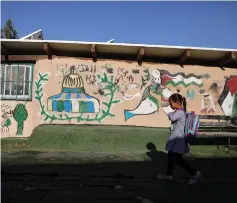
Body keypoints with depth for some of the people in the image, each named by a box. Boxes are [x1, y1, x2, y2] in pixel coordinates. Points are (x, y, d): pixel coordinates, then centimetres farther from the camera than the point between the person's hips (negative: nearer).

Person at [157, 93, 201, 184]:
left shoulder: (179, 112, -20)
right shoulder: (179, 111, 12)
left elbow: (172, 118, -35)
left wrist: (169, 113, -16)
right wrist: (171, 114, 2)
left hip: (178, 140, -10)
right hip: (175, 139, 10)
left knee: (178, 159, -5)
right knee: (171, 156, 18)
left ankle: (194, 173, 3)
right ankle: (168, 174, 30)